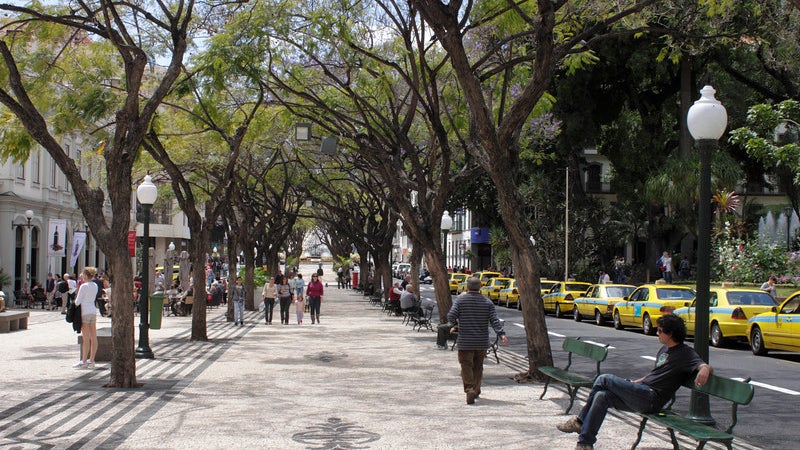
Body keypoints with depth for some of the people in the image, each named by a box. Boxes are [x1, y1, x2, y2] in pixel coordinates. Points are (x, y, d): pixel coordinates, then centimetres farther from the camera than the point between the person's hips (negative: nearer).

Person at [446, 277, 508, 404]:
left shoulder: (460, 300, -3)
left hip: (465, 342, -3)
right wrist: (502, 334, -14)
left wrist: (456, 322, 11)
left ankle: (470, 391, -18)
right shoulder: (487, 302, 3)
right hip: (482, 342, 3)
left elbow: (451, 317, -10)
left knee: (467, 368, -1)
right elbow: (494, 320, -8)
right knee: (478, 367, 18)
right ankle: (476, 391, 30)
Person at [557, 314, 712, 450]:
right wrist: (635, 382, 28)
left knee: (604, 379, -15)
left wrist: (705, 370, -43)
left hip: (651, 398, -9)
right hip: (641, 393, 9)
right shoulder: (664, 349, 23)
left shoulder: (685, 354, -5)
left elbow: (705, 366, -19)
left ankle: (580, 421, -4)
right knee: (601, 396, -10)